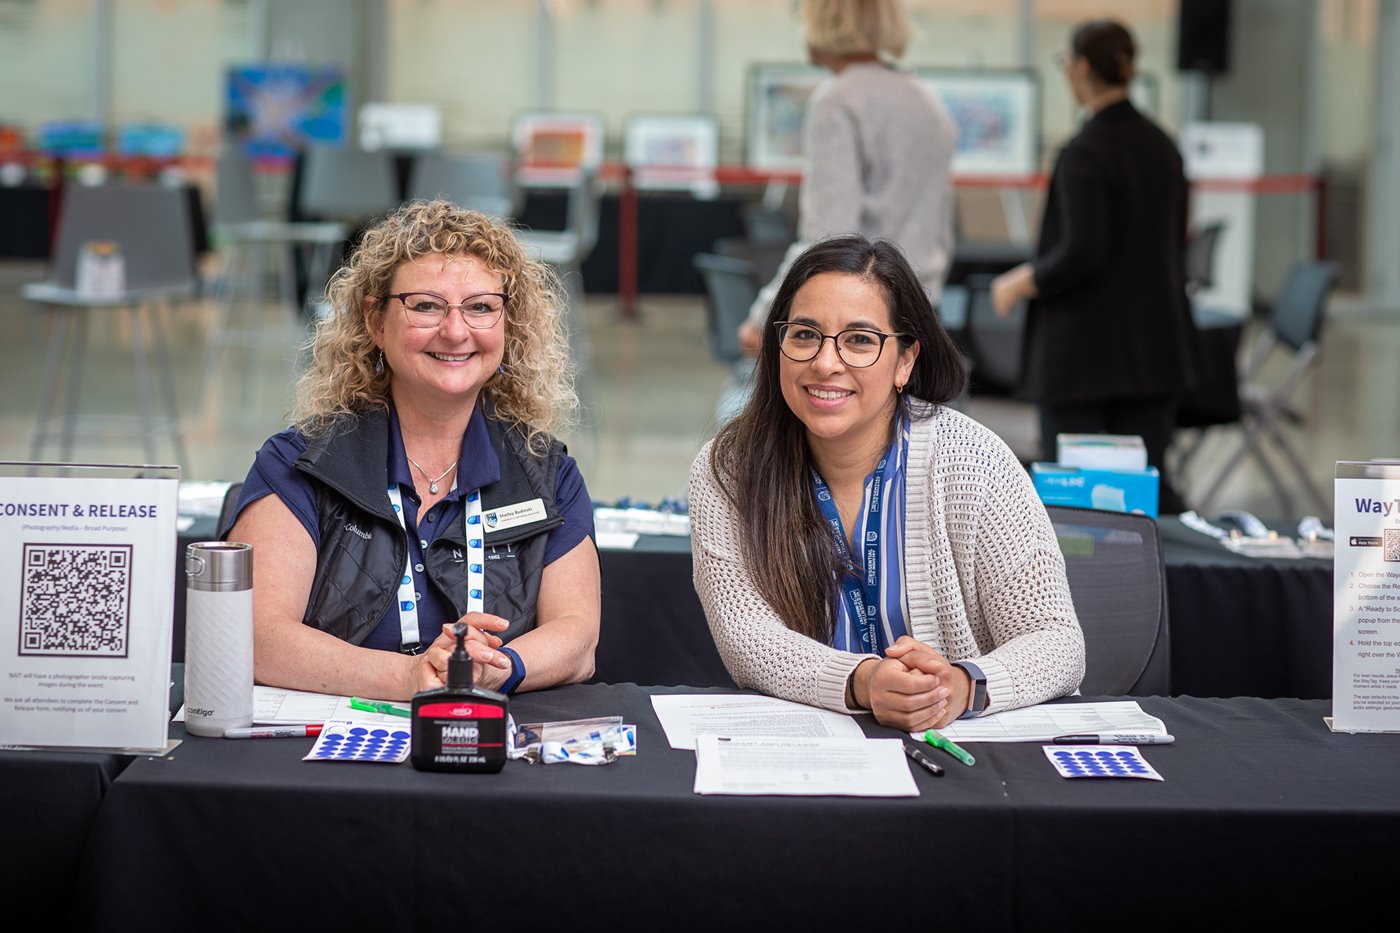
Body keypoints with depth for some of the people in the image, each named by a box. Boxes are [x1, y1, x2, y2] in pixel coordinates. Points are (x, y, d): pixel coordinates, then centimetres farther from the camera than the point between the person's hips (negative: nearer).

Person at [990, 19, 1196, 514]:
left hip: (1085, 345, -7)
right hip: (1155, 343, 7)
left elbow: (1080, 254, -23)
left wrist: (1019, 285, -6)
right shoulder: (1162, 145, 7)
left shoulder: (1084, 153, -16)